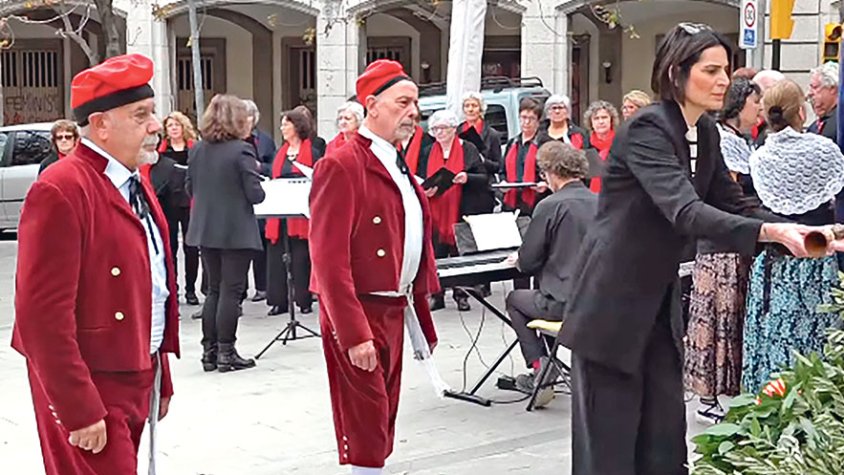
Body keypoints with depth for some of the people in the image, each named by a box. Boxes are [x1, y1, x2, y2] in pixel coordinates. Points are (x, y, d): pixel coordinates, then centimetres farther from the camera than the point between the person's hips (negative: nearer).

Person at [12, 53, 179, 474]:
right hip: (89, 392, -9)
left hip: (137, 379, 9)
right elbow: (43, 316, -22)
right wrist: (79, 411, -21)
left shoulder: (135, 185, 11)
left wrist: (160, 377, 17)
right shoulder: (61, 191, -18)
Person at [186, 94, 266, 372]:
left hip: (205, 230, 6)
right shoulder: (242, 151, -14)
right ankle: (226, 352, 4)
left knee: (214, 289, 15)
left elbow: (190, 188, 11)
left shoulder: (197, 150, 4)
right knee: (231, 290, 1)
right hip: (236, 231, -6)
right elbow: (255, 194, -14)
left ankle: (209, 351, 17)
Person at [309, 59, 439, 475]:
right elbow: (329, 259, -20)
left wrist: (421, 316, 14)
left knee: (383, 421, 17)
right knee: (365, 427, 0)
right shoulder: (342, 166, -15)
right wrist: (354, 333, -24)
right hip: (358, 315, -9)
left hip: (393, 312, 9)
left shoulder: (397, 167, 14)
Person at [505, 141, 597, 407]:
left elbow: (527, 262, -10)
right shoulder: (601, 203, 4)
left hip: (566, 303, -6)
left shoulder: (550, 206, -13)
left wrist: (519, 261, 15)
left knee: (515, 299, 21)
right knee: (543, 293, 31)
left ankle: (540, 366, 14)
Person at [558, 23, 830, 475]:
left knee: (664, 432, 10)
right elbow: (685, 212, -32)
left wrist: (799, 233, -6)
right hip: (612, 301, -8)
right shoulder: (646, 129, -19)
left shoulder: (706, 133, 7)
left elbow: (732, 204, 10)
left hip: (660, 300, 8)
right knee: (609, 435, 0)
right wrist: (770, 232, -42)